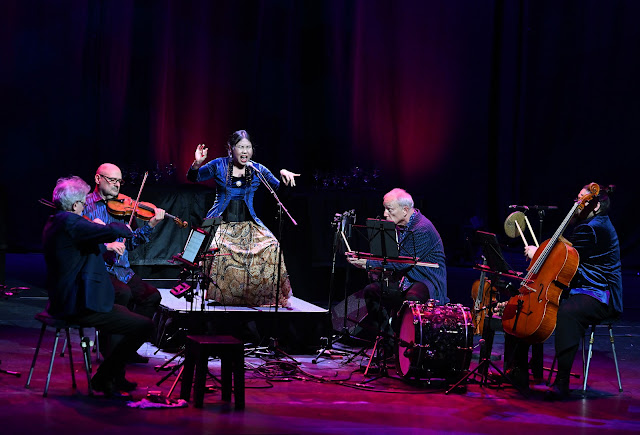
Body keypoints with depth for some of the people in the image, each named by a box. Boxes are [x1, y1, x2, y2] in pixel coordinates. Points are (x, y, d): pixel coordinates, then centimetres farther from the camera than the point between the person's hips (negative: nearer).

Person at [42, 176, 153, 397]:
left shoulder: (53, 223, 13)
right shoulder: (69, 222, -19)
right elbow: (113, 231, -29)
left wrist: (107, 245, 26)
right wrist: (124, 228, -9)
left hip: (64, 301, 11)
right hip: (79, 305, -11)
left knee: (126, 312, 31)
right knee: (143, 325, -12)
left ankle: (116, 377, 32)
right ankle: (103, 378, -1)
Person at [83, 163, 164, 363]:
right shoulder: (86, 206, -3)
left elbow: (131, 242, 11)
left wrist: (151, 225, -1)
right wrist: (106, 245, -26)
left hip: (121, 269, 6)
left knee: (152, 295, -11)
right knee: (123, 293, -31)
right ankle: (111, 346, -13)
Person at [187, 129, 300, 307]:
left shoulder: (257, 170, 7)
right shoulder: (219, 165, 2)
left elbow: (279, 186, 5)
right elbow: (193, 178, 1)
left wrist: (283, 174, -16)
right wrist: (197, 164, -19)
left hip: (248, 224, 2)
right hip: (221, 223, -2)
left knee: (271, 246, -22)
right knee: (215, 248, -33)